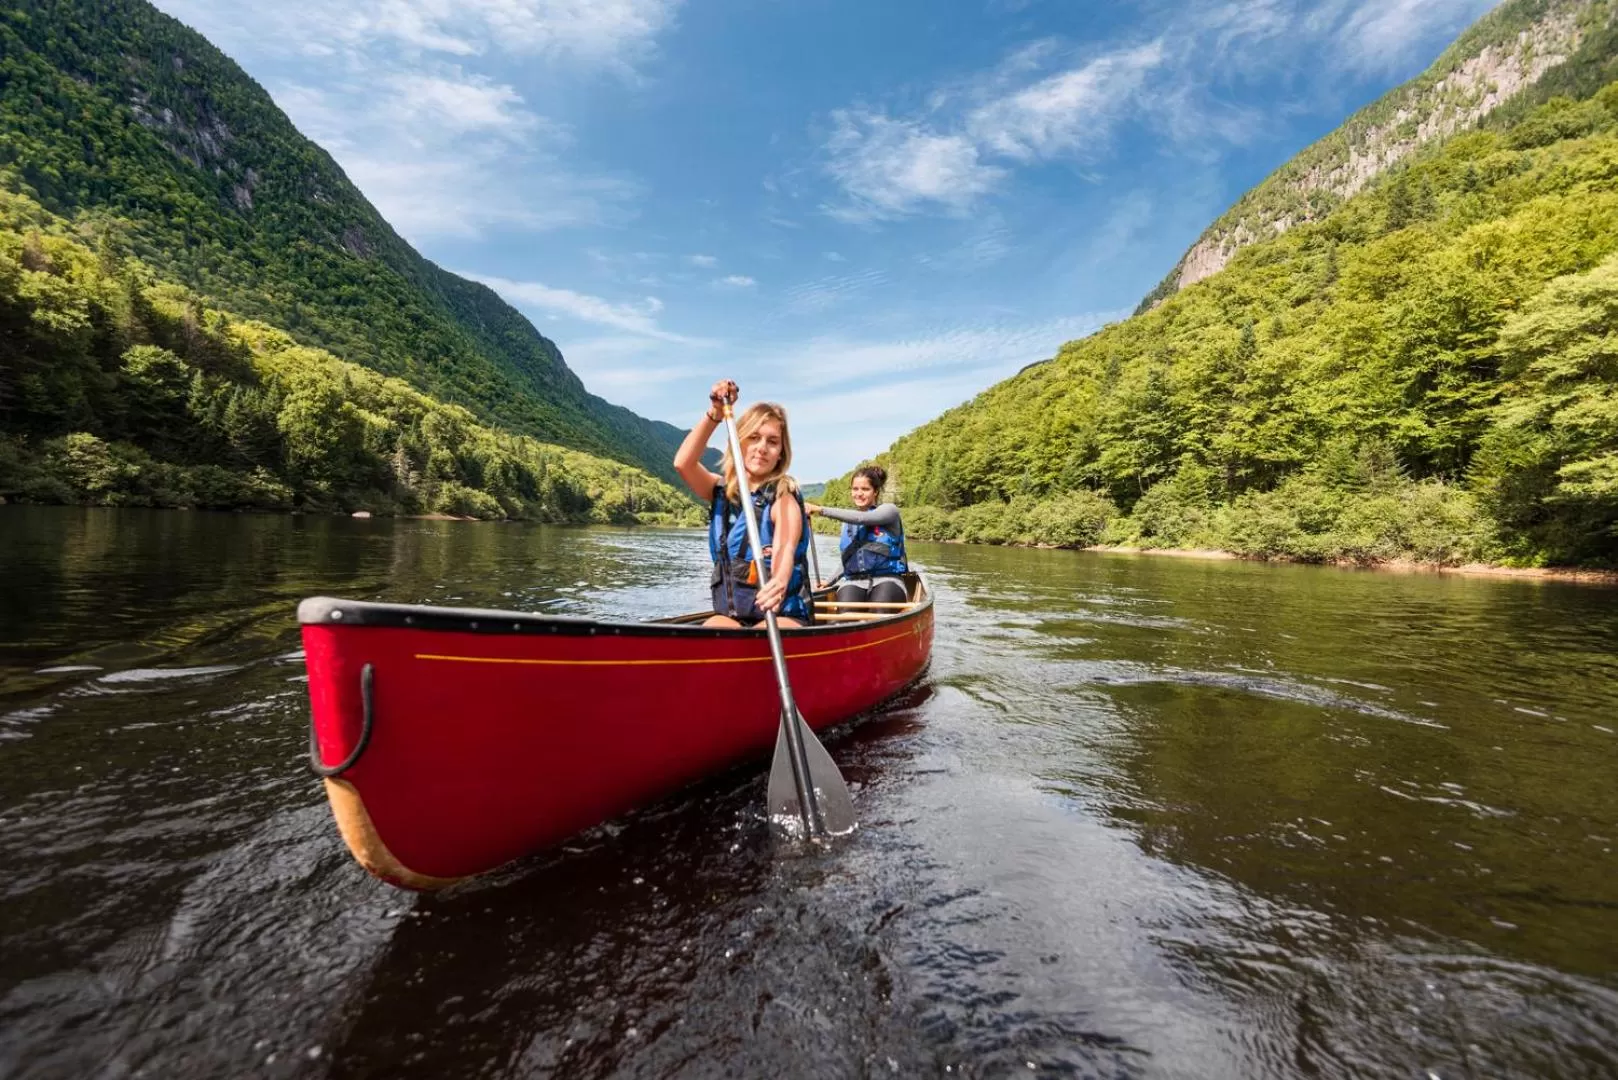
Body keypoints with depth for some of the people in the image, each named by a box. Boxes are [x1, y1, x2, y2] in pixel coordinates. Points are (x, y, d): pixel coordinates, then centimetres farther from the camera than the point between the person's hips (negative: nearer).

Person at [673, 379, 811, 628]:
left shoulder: (783, 499, -8)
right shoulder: (722, 491, 8)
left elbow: (785, 550, -29)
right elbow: (683, 463, -11)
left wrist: (780, 582, -52)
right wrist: (715, 413, -20)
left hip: (782, 616, -4)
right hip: (729, 615, 4)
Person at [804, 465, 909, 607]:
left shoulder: (889, 510, 6)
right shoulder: (847, 523, 23)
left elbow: (861, 518, -14)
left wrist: (821, 510, -19)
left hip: (886, 580, -3)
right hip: (854, 582, 3)